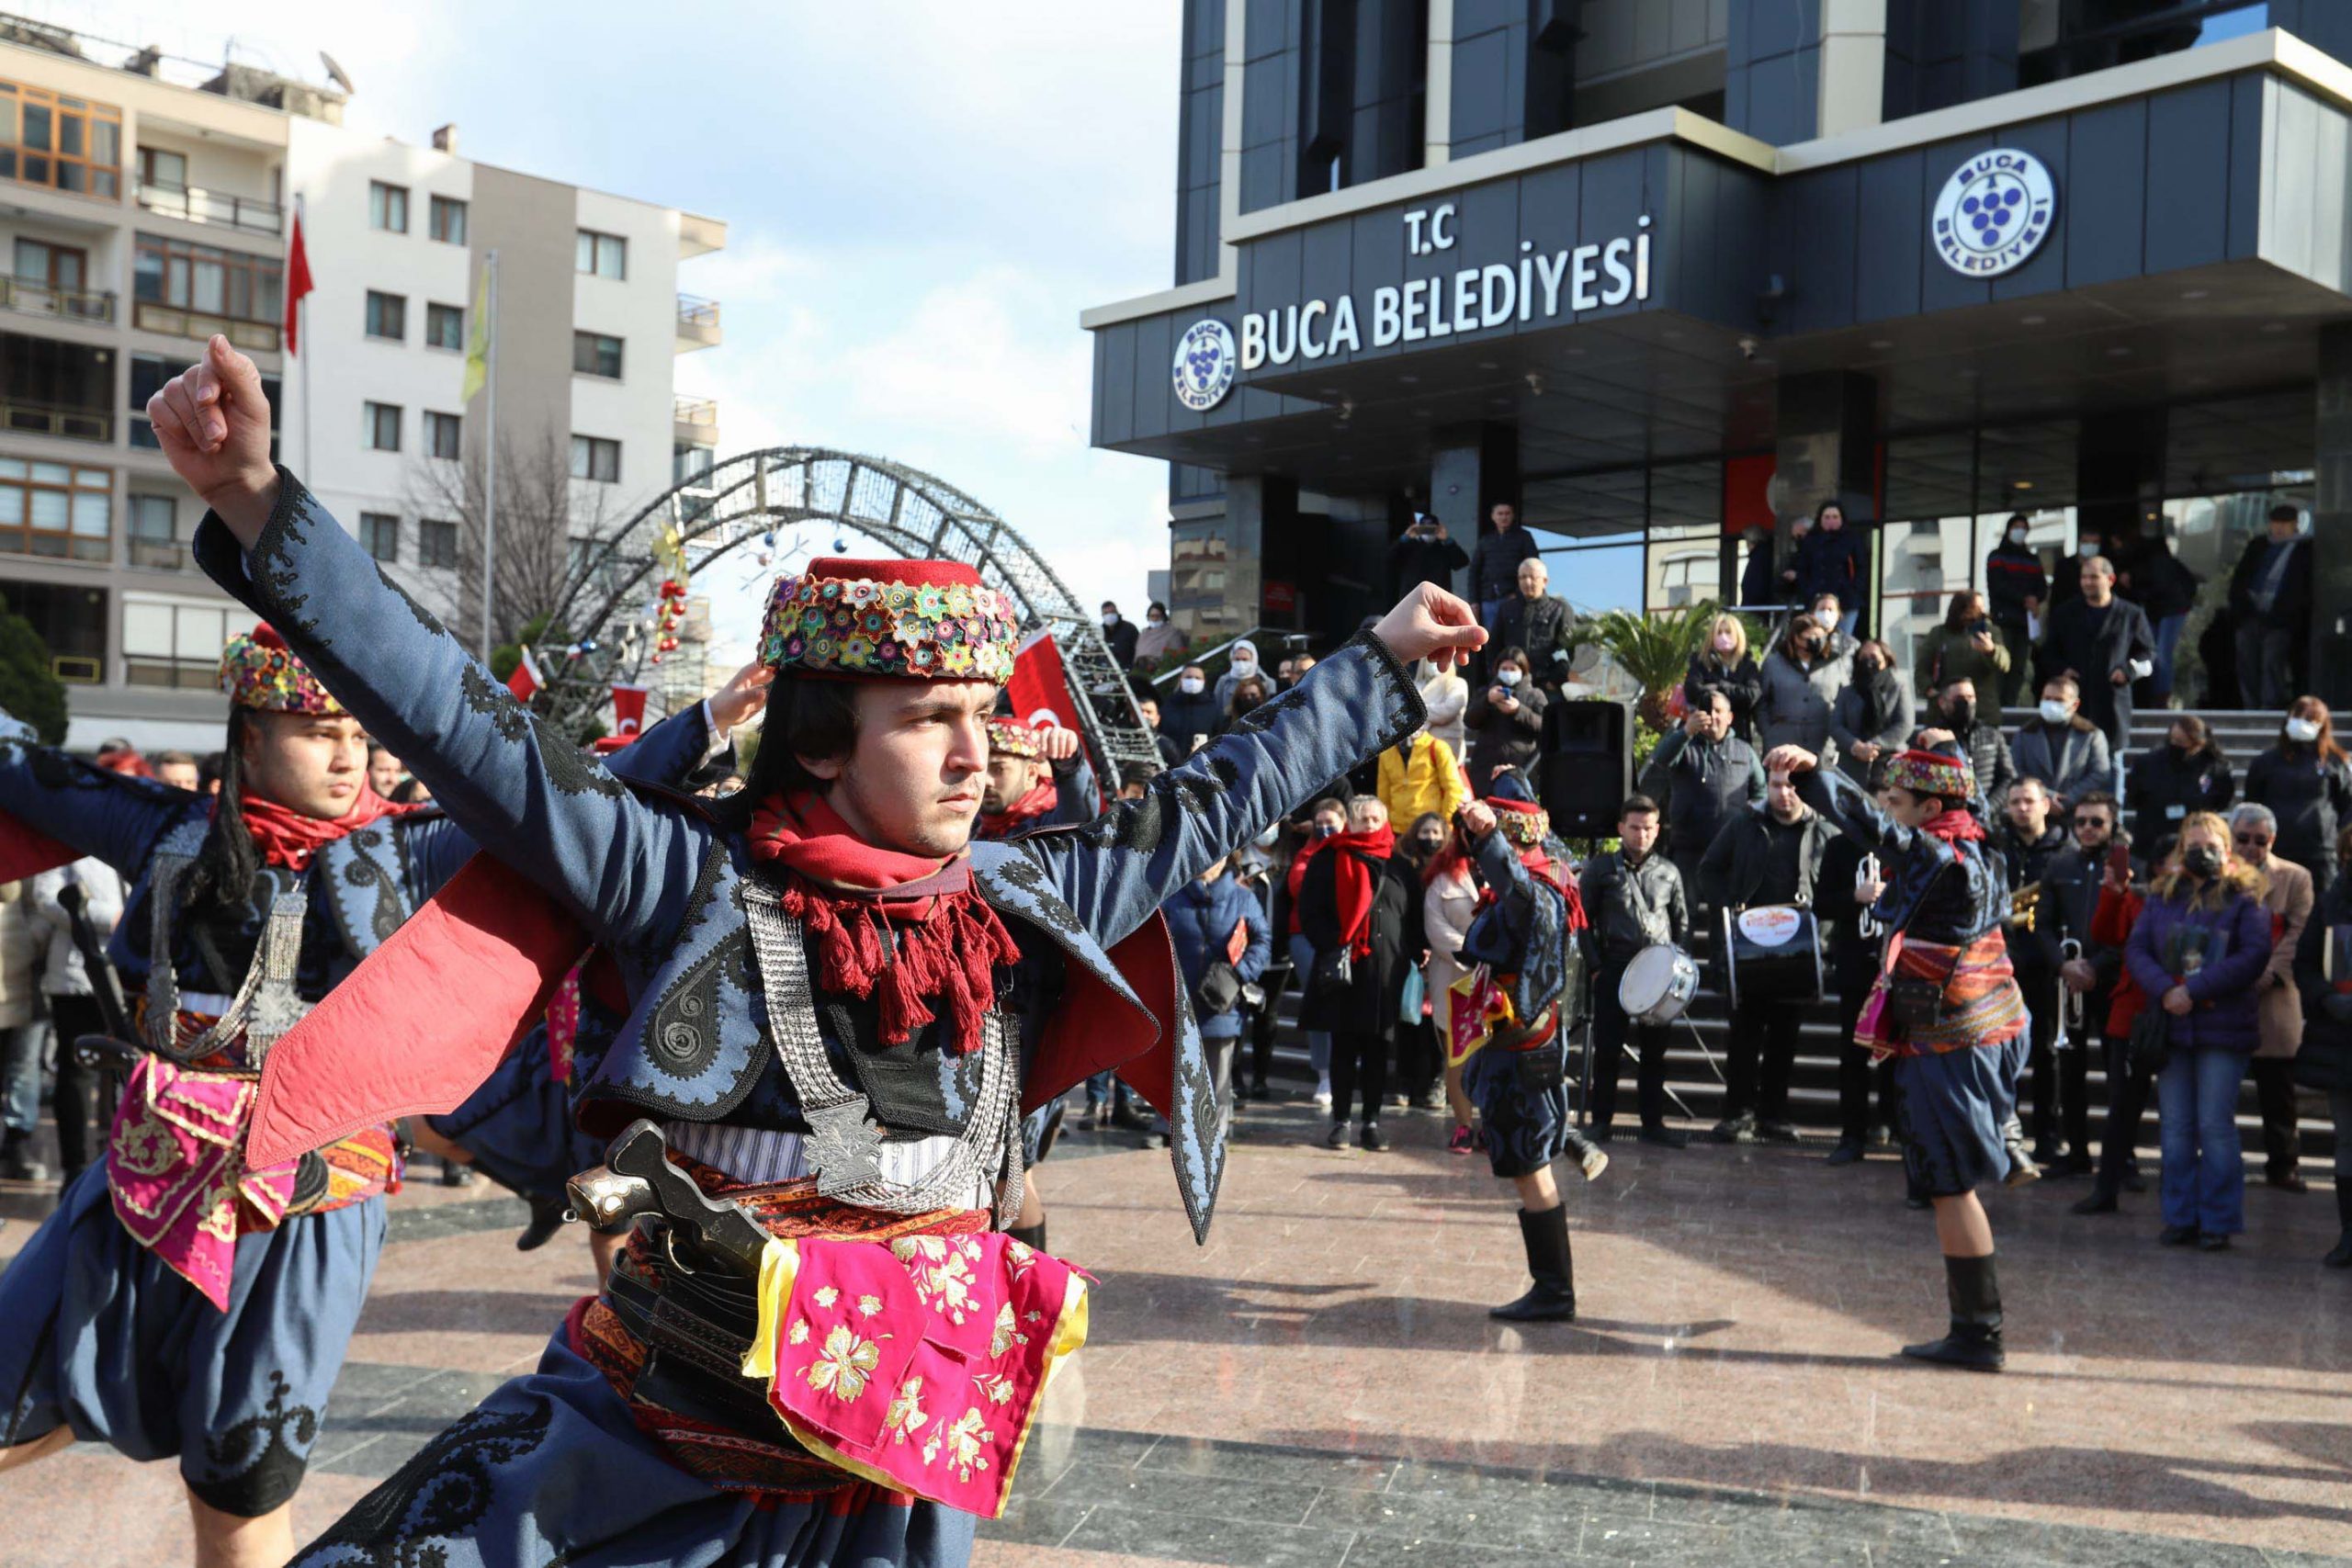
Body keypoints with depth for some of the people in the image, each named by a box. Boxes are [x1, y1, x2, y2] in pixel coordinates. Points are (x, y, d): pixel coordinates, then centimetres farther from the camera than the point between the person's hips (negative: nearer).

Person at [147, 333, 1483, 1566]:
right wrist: (259, 504, -24)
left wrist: (1382, 667, 22)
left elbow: (1204, 810, 15)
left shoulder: (1021, 902, 3)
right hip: (654, 1444, -3)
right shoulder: (700, 885, -10)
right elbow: (465, 722, -15)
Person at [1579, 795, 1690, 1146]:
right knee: (1607, 1049, 0)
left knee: (1654, 1051, 6)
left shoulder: (1668, 872, 10)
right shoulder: (1600, 868, 2)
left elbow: (1682, 922, 17)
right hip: (1613, 969, -2)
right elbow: (1583, 919, 3)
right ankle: (1601, 1120, 10)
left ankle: (1653, 1122, 14)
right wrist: (1595, 965, -5)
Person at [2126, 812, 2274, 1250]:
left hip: (2223, 1028, -4)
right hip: (2172, 1026, 4)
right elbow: (2136, 948, 3)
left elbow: (2254, 956, -11)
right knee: (2174, 1128, 6)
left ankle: (2218, 1221, 6)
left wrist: (2194, 990, -16)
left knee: (2215, 1127, -3)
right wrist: (2165, 989, -15)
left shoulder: (2245, 897, 0)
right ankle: (2181, 1217, 14)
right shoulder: (2162, 895, 11)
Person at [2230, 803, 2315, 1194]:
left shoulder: (2295, 879, 5)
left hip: (2273, 1004, -1)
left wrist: (2264, 977, -14)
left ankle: (2282, 1164, 14)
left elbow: (2298, 936, -3)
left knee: (2277, 1092, 4)